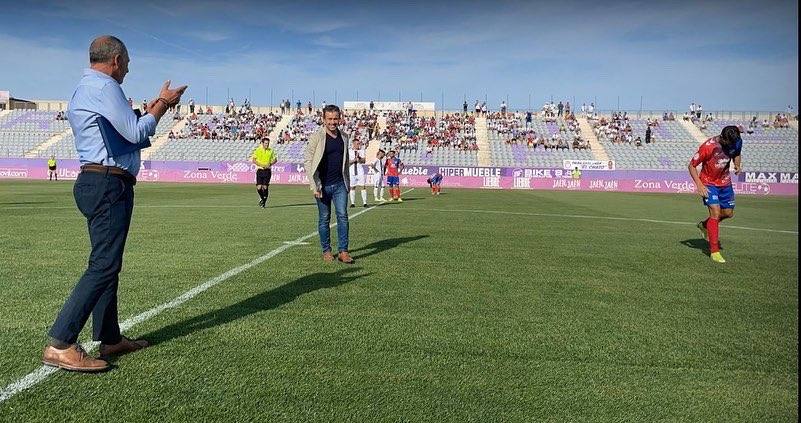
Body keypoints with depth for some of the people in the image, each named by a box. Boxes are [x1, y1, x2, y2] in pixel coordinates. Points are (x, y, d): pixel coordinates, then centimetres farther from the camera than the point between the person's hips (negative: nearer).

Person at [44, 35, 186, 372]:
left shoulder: (84, 90, 24)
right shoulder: (104, 86, -9)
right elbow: (136, 134, -12)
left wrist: (152, 107, 24)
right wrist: (162, 105, 0)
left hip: (95, 183, 11)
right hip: (109, 184, -11)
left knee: (108, 265, 13)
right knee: (103, 265, -12)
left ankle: (108, 339, 19)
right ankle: (59, 345, -11)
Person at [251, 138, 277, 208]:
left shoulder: (271, 151, 5)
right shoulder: (257, 150, -1)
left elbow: (275, 159, 12)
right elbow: (253, 160, -1)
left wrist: (270, 164, -7)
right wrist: (261, 165, -15)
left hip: (267, 171, 1)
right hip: (260, 170, -1)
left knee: (265, 187, -4)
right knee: (259, 187, -8)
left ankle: (264, 202, 10)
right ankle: (261, 198, 21)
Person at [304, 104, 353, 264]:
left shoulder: (343, 137, 11)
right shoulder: (316, 137, -6)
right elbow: (308, 161, -7)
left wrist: (347, 181, 16)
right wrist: (315, 185, -13)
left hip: (340, 185, 4)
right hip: (323, 185, -3)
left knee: (343, 216, -3)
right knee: (324, 219, 6)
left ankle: (343, 251, 2)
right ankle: (326, 251, 18)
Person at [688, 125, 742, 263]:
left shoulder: (737, 142, -10)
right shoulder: (708, 146, -26)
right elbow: (691, 165, -18)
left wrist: (737, 165, -9)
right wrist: (699, 185, -26)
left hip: (725, 182, 6)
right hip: (709, 183, -6)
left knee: (728, 213, 9)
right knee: (715, 212, -16)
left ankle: (705, 225, 39)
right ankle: (714, 251, -11)